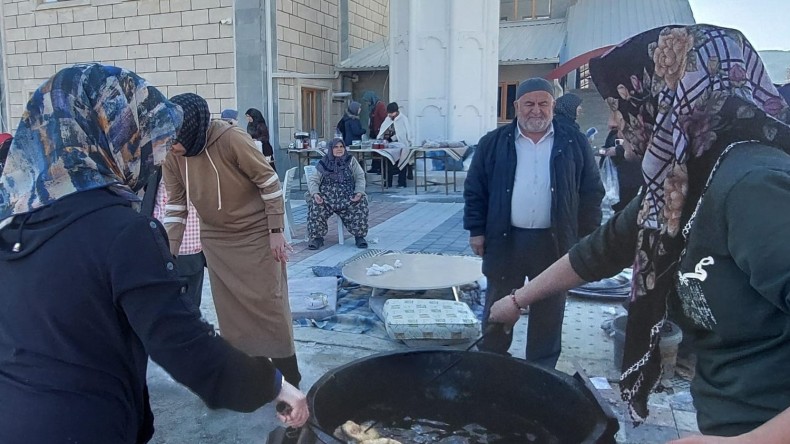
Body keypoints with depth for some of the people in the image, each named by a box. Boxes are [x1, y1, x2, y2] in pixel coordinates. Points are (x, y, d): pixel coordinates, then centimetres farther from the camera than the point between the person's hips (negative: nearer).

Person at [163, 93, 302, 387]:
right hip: (216, 241, 5)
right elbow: (175, 207, -1)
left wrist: (276, 232, -14)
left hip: (256, 235, -5)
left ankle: (289, 382, 18)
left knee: (269, 308, 2)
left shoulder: (231, 139, -24)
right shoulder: (171, 157, -7)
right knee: (232, 314, 10)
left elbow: (269, 183, -16)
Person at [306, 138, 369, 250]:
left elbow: (360, 177, 7)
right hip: (326, 195, 0)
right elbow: (313, 180, 4)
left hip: (347, 195, 0)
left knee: (361, 201, -30)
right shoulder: (324, 163, 10)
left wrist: (359, 192, -14)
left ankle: (359, 236, -18)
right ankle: (317, 237, -19)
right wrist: (315, 193, -18)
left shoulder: (351, 161, 12)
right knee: (314, 203, -31)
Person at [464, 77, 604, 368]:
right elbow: (475, 189, 3)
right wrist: (476, 230, -2)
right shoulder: (494, 143, 1)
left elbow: (591, 191, 4)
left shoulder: (574, 143, 2)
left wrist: (587, 236, 1)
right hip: (505, 239, 0)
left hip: (554, 242, 1)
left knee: (548, 312, 12)